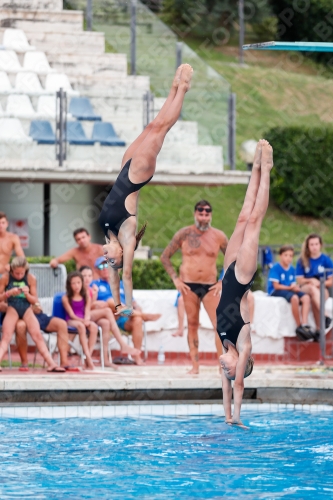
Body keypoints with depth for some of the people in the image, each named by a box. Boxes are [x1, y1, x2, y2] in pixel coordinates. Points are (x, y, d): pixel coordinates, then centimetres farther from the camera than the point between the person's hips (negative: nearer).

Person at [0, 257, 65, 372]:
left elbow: (34, 300, 6)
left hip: (27, 309, 1)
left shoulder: (31, 279, 1)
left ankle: (51, 364, -18)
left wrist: (27, 294, -15)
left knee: (37, 335, -13)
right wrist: (9, 293, -17)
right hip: (12, 309, -1)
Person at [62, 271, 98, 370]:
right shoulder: (66, 298, 1)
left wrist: (87, 320, -21)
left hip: (83, 320, 3)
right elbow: (71, 314, -7)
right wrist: (82, 320, -23)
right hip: (71, 321, -3)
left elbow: (87, 311, 1)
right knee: (81, 326, -38)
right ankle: (88, 358, -41)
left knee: (94, 326, -32)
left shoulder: (86, 297, 11)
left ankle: (89, 356, -36)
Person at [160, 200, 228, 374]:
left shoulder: (218, 236, 4)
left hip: (210, 287, 0)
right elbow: (165, 257, 5)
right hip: (189, 286, 0)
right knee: (192, 325, 4)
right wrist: (175, 279, -3)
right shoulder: (184, 234, 1)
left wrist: (223, 282, 3)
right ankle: (194, 365, 7)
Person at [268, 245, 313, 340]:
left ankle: (305, 325, -31)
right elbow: (276, 286, -12)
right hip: (275, 292, -7)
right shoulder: (275, 268, -7)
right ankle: (299, 326, -26)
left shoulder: (292, 269, 12)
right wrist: (290, 288, -17)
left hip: (290, 290, 7)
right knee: (294, 297, -36)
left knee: (306, 297, -20)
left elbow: (293, 284, 10)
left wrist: (295, 287, -13)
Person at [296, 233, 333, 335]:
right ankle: (324, 316, -50)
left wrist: (319, 283, -16)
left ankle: (318, 328, -41)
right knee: (313, 289, -37)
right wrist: (310, 280, -16)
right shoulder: (302, 261, 5)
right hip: (306, 288, 0)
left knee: (313, 299, -36)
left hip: (323, 289, 0)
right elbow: (300, 280, 3)